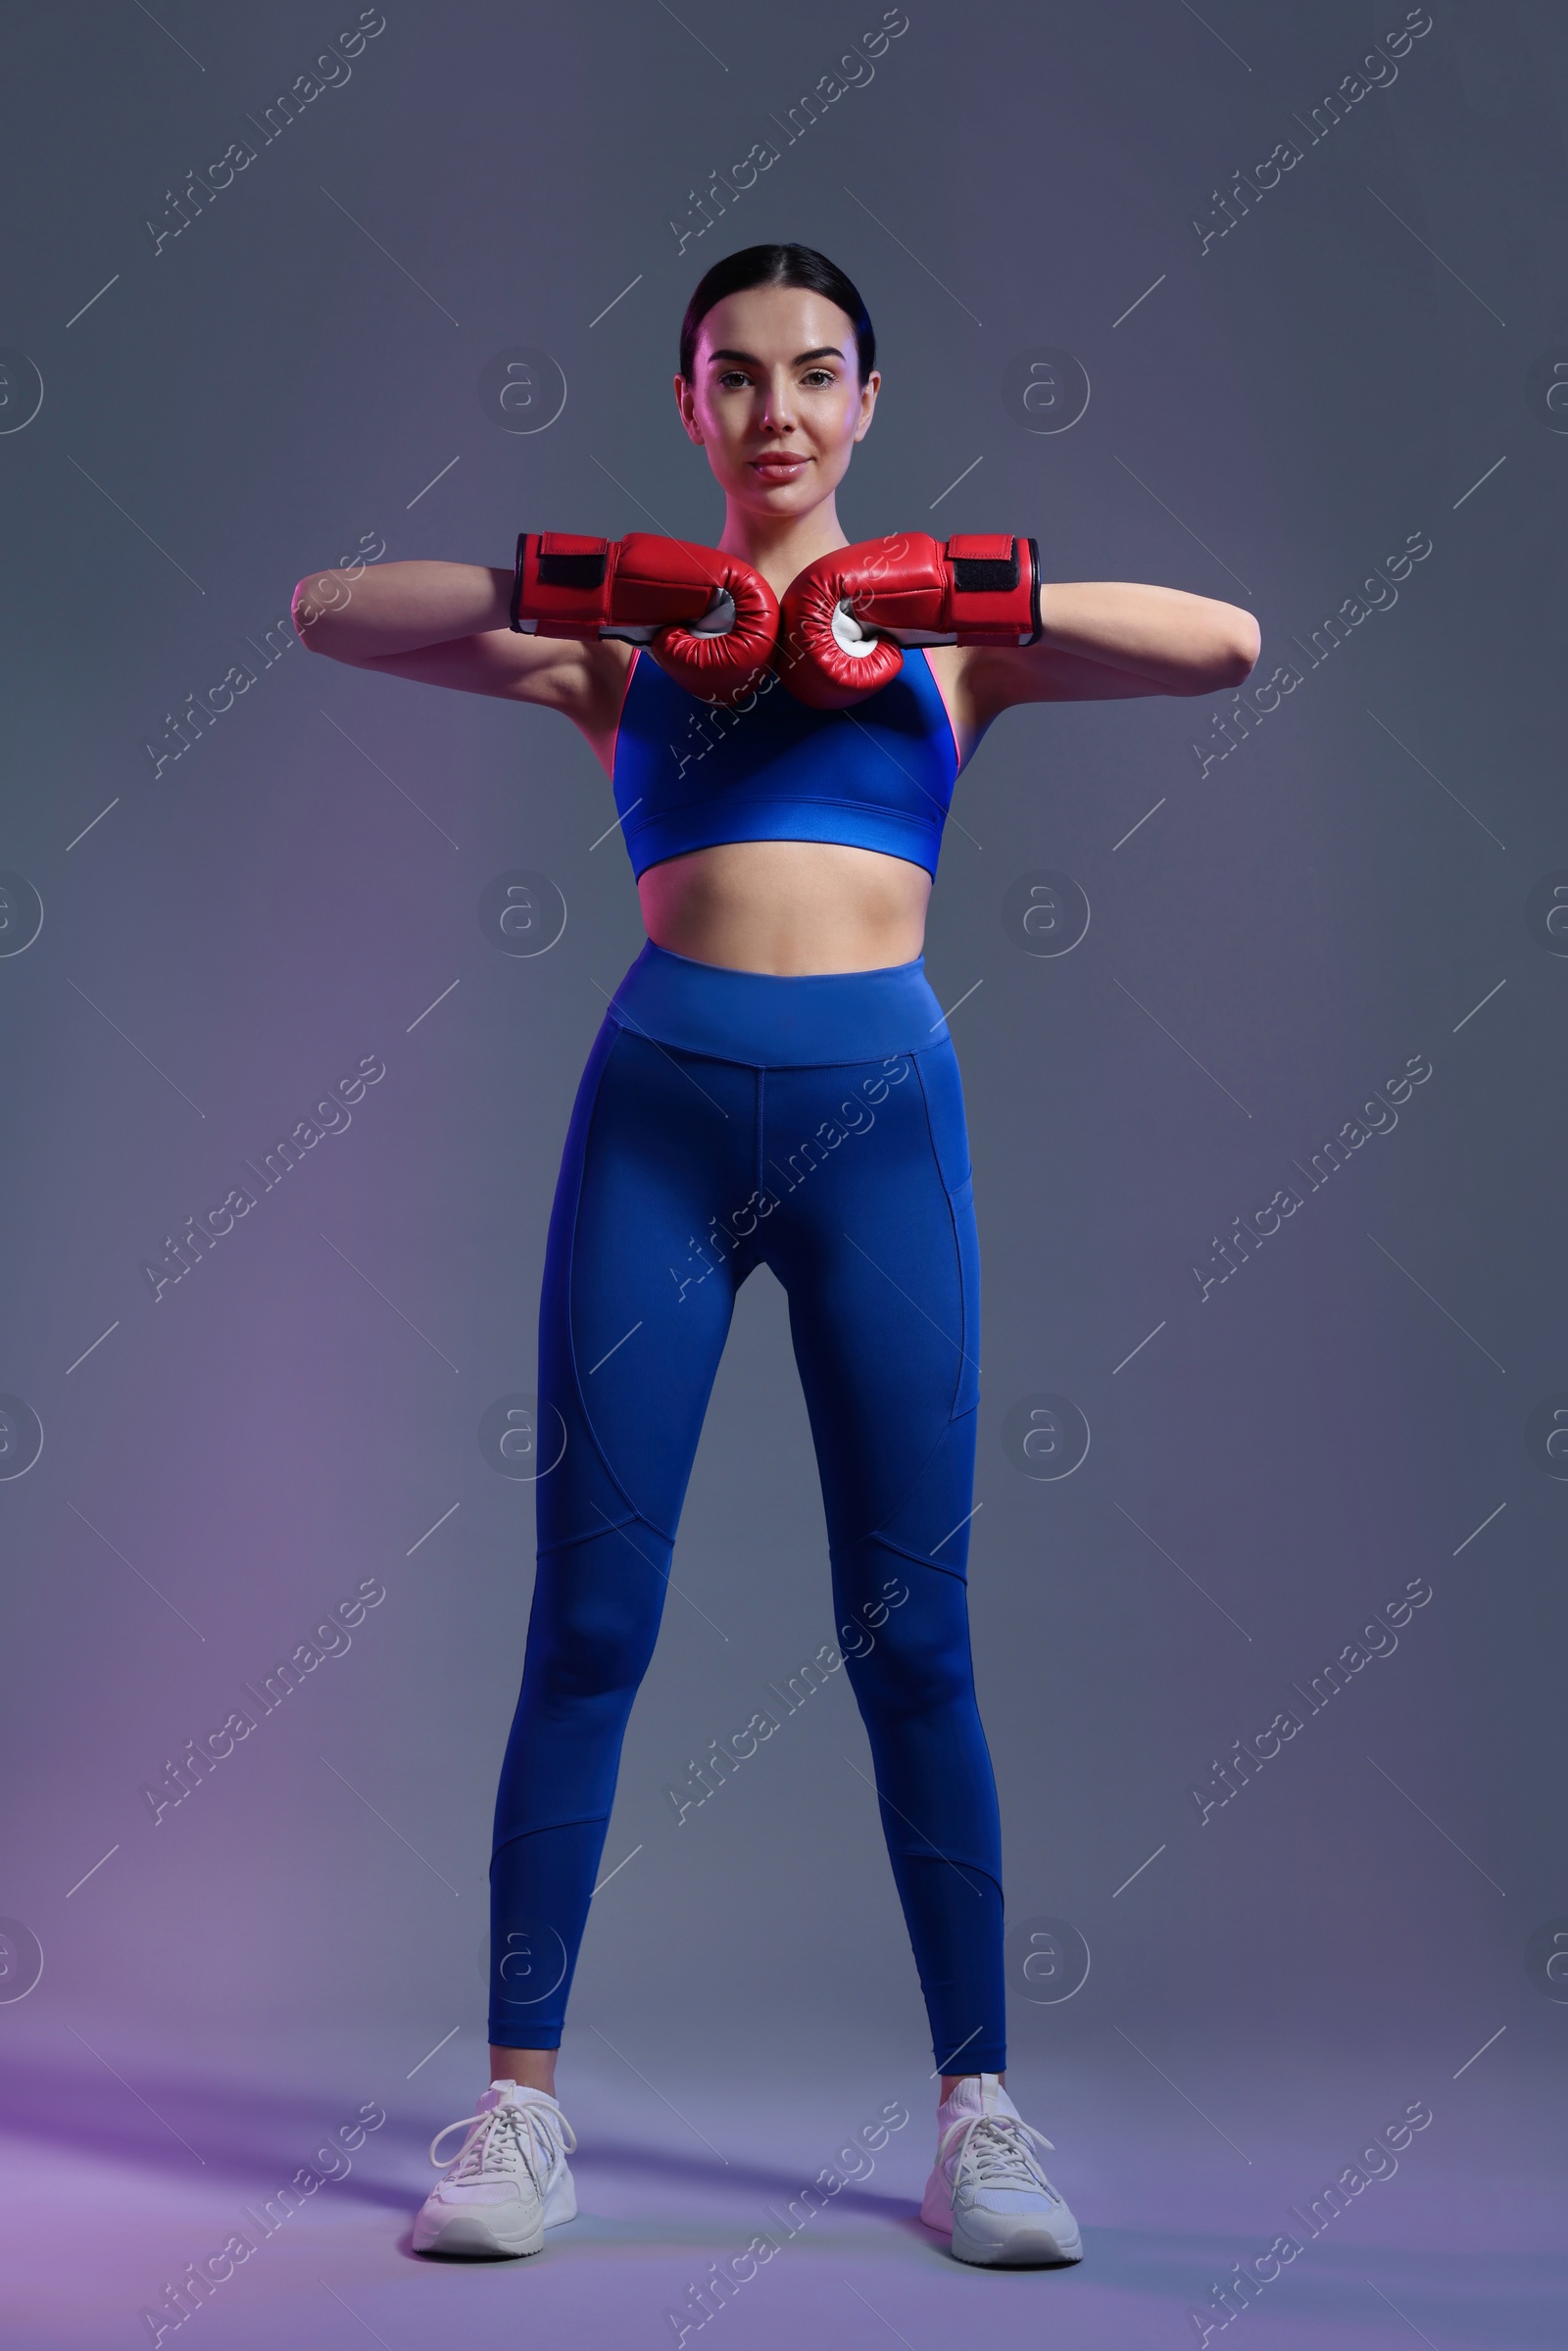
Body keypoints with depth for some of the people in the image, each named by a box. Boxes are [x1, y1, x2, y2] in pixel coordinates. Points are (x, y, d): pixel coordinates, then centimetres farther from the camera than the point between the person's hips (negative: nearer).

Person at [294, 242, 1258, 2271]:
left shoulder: (949, 633, 13)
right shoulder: (620, 630, 12)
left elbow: (1227, 644, 1)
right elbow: (328, 614, 6)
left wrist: (952, 601, -5)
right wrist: (573, 592, -5)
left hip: (880, 1112, 0)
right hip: (658, 1108, 0)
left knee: (911, 1634, 4)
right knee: (589, 1623, 3)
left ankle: (977, 2107, 18)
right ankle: (519, 2100, 17)